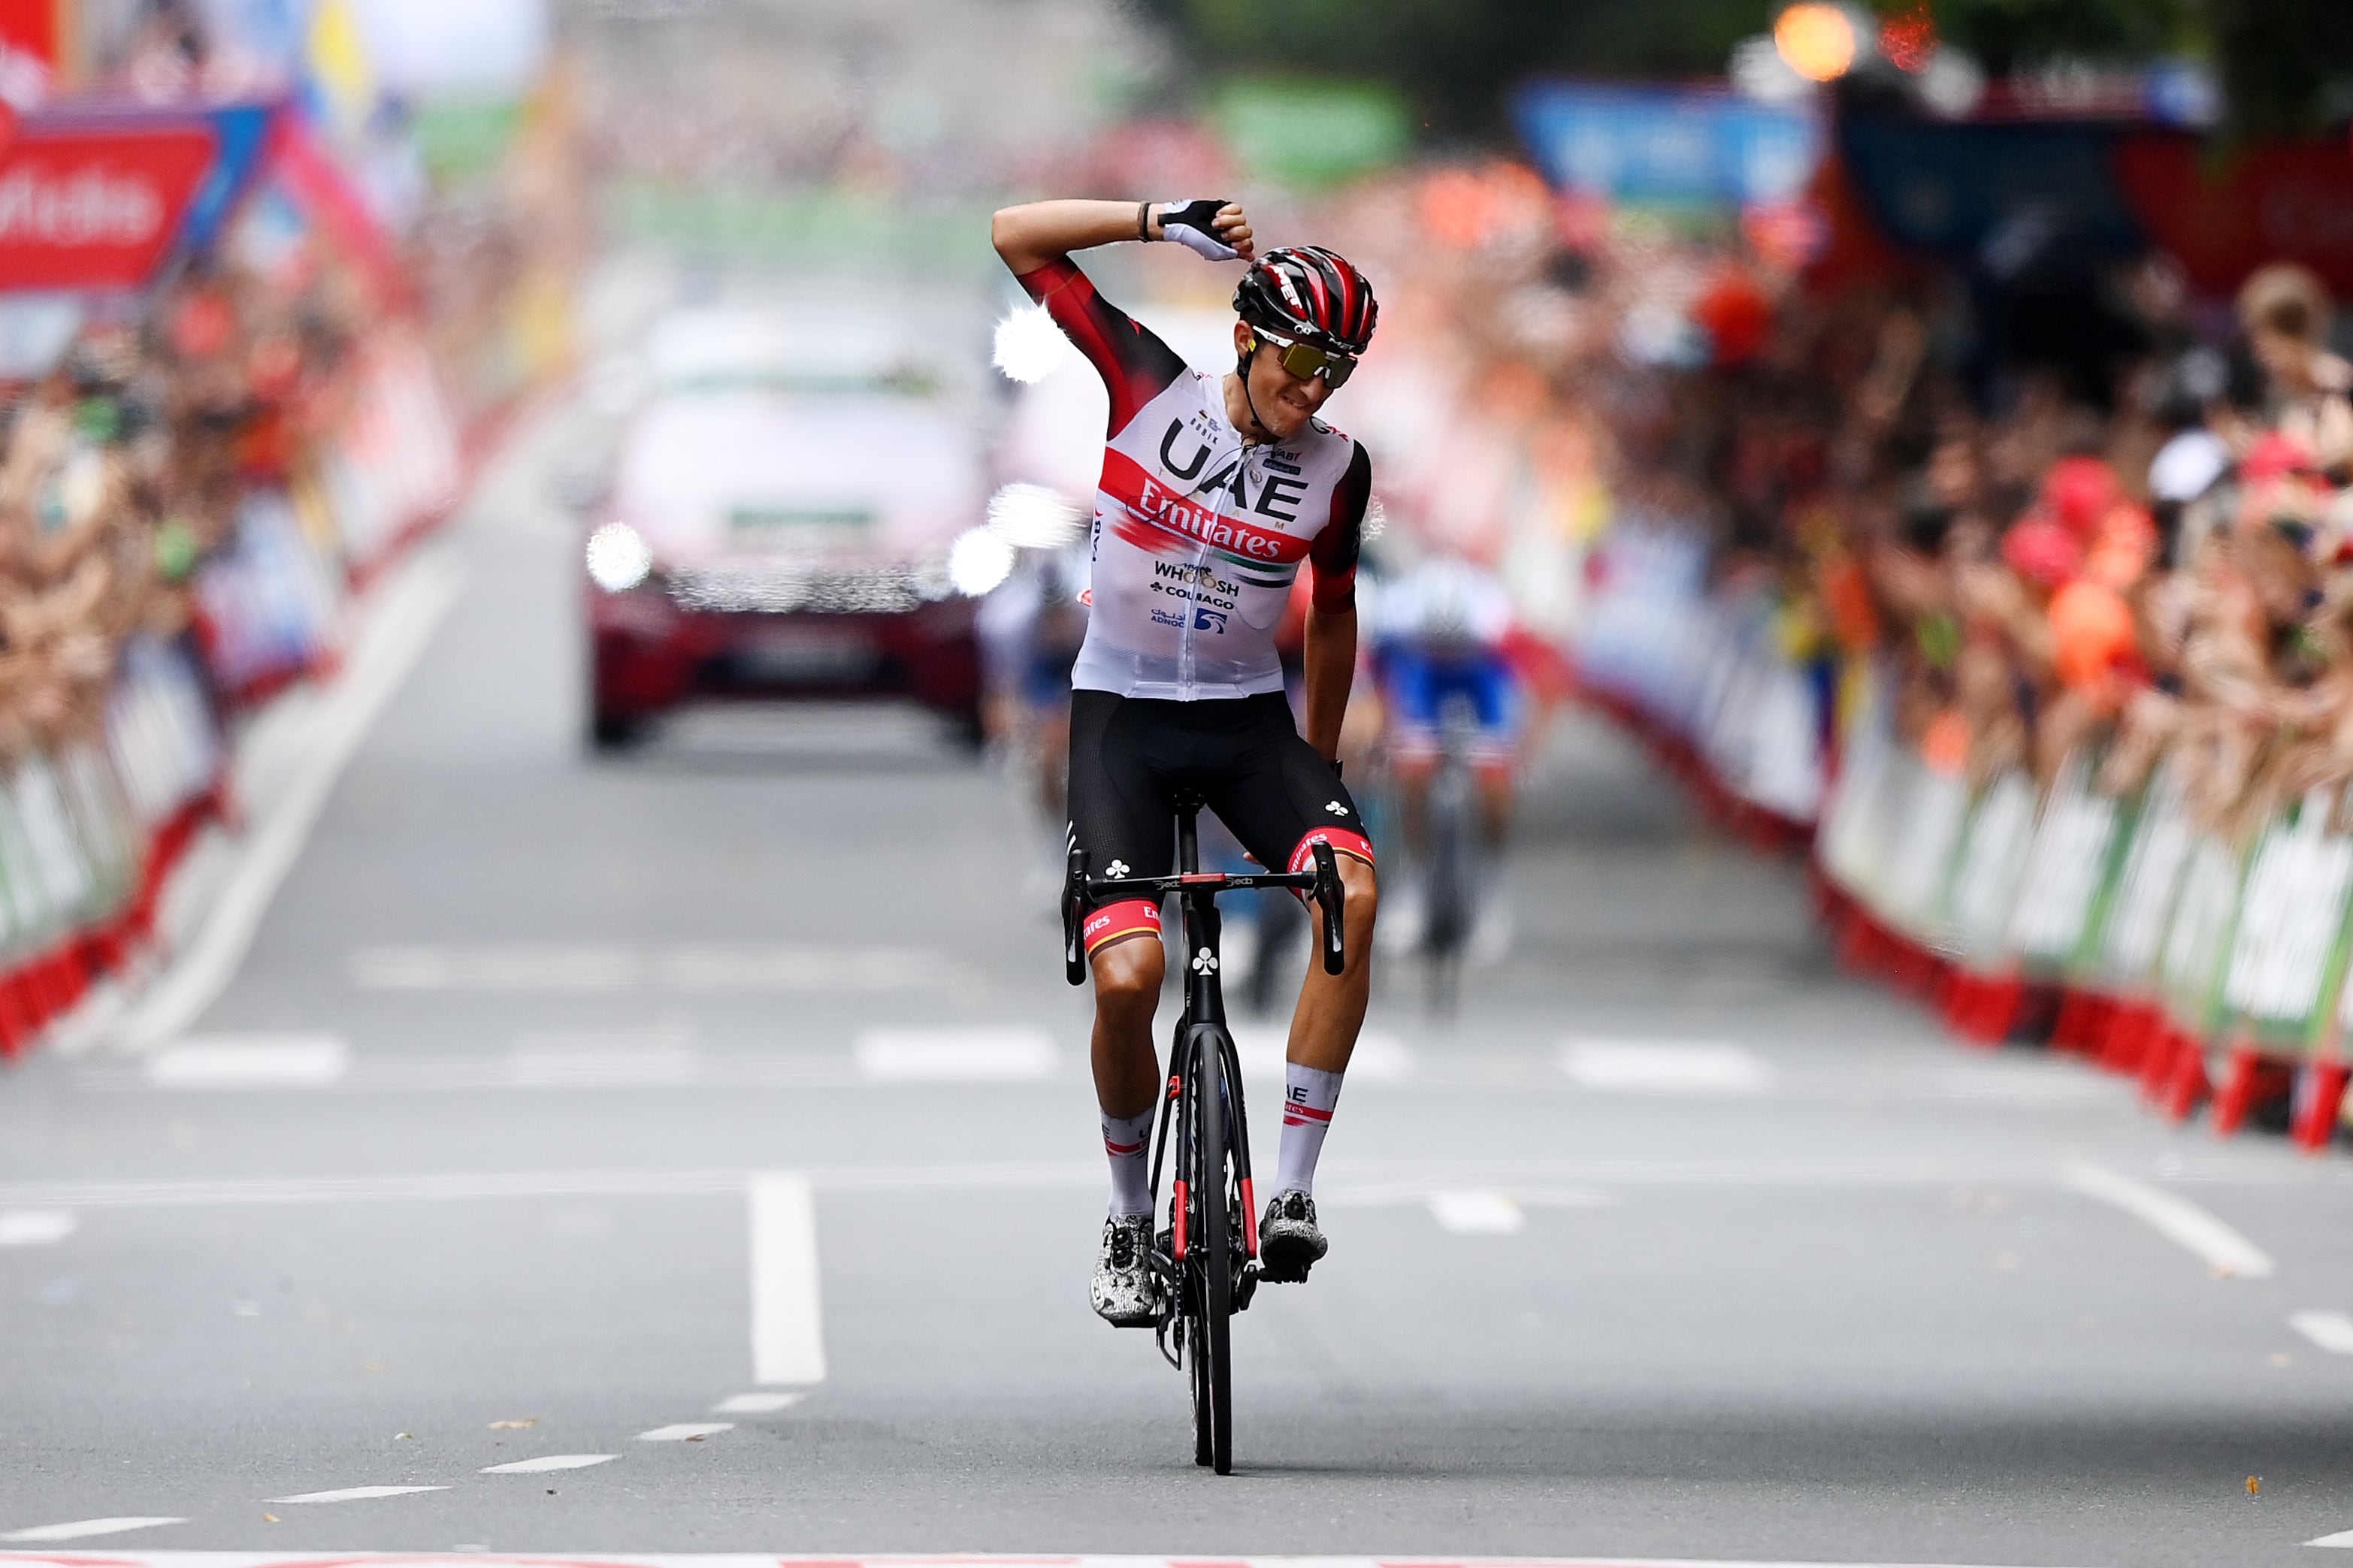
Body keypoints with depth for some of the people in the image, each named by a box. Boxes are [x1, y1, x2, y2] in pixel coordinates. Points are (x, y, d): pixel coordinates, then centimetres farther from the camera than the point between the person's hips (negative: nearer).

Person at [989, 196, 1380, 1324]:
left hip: (1250, 721, 2)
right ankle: (1128, 1220, 5)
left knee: (1354, 894, -28)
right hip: (1122, 718, -2)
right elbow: (1017, 236, -10)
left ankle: (1291, 1189, -22)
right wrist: (1159, 220, -19)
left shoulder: (1336, 470, -2)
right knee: (1127, 977, -21)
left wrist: (1322, 761, 20)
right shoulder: (1152, 389, -8)